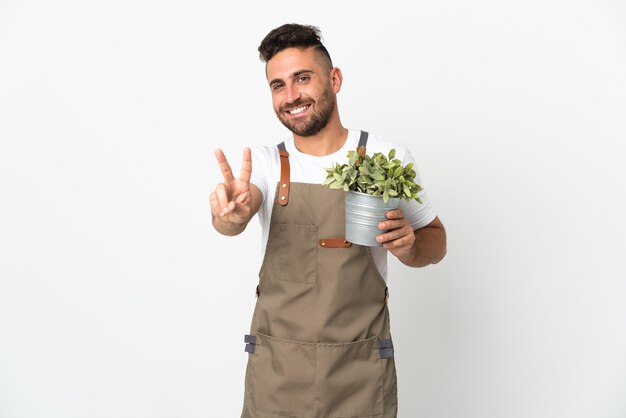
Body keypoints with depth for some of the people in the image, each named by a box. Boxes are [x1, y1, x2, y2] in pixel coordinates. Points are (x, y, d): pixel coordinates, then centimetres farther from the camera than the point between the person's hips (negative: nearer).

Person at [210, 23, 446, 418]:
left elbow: (435, 242, 6)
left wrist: (407, 244, -17)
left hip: (361, 369, 0)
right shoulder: (263, 162, -2)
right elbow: (235, 216, -22)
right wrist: (231, 214, -45)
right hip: (275, 368, 1)